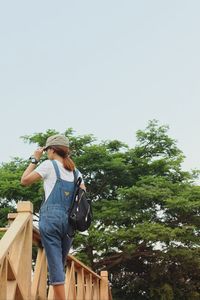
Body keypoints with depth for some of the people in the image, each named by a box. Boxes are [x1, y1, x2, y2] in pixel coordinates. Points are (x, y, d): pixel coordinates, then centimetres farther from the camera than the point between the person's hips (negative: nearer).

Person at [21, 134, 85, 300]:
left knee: (55, 264, -8)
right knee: (60, 264, 13)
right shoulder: (76, 171, 19)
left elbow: (24, 180, 5)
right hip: (70, 220, 6)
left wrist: (34, 160, 12)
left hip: (51, 216, -5)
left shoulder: (49, 164, 2)